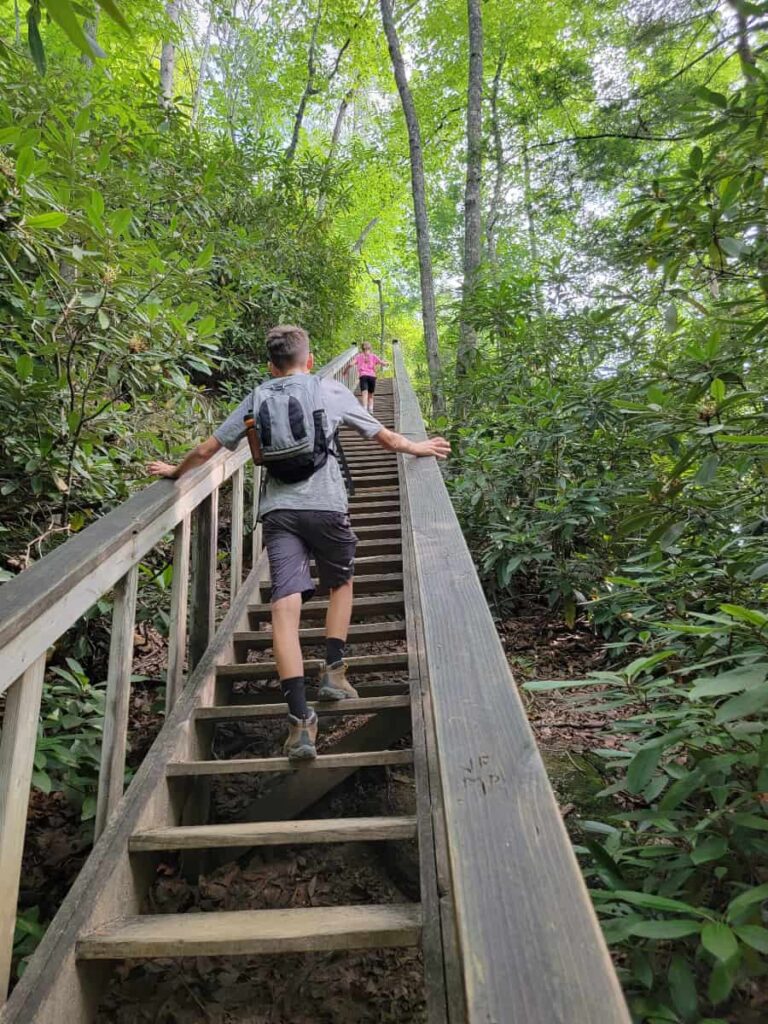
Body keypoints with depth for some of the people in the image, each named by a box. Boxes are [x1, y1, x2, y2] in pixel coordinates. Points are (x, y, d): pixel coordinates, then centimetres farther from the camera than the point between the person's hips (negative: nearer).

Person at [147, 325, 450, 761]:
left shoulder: (258, 397, 16)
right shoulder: (332, 391, 11)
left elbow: (206, 450, 17)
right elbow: (384, 437, 17)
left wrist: (175, 471, 36)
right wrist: (416, 447, 35)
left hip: (278, 509, 1)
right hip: (325, 504, -1)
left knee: (286, 604, -6)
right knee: (342, 583, 24)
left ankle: (300, 721, -10)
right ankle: (334, 672, 20)